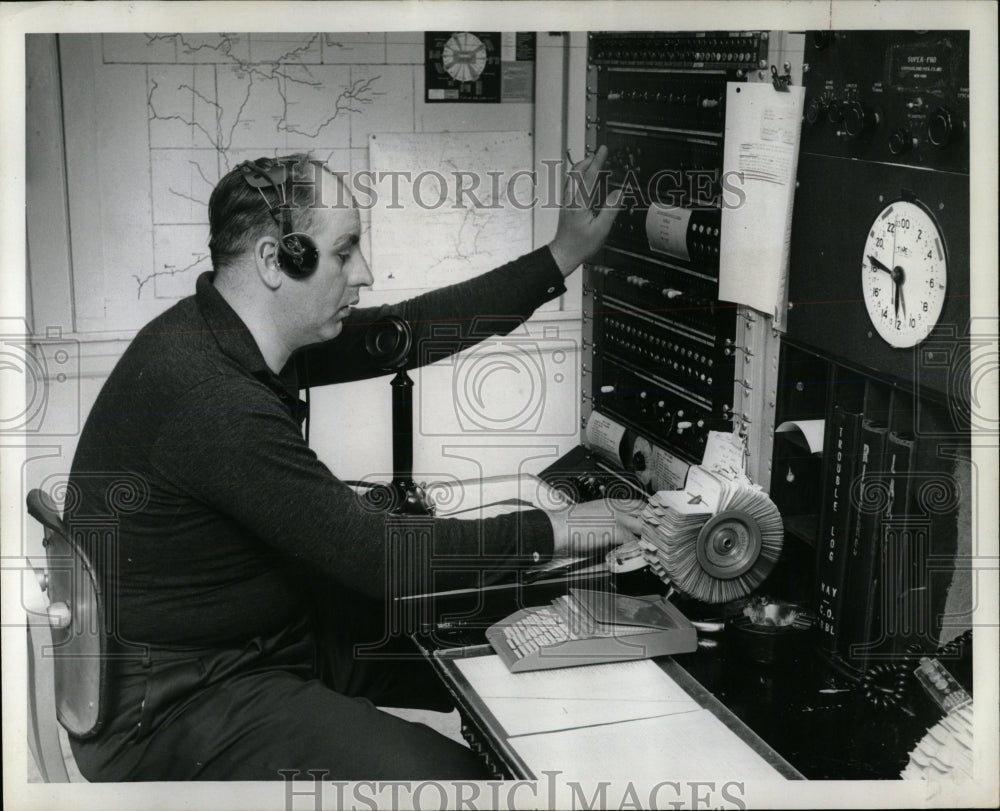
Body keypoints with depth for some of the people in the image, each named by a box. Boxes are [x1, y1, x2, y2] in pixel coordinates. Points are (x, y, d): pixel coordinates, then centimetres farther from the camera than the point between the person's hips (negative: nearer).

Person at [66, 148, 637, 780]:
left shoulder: (231, 334, -1)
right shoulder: (212, 403, -31)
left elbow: (405, 332, 5)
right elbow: (378, 554, -27)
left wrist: (561, 257, 7)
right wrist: (552, 532, -17)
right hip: (168, 703, -10)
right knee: (448, 776, -19)